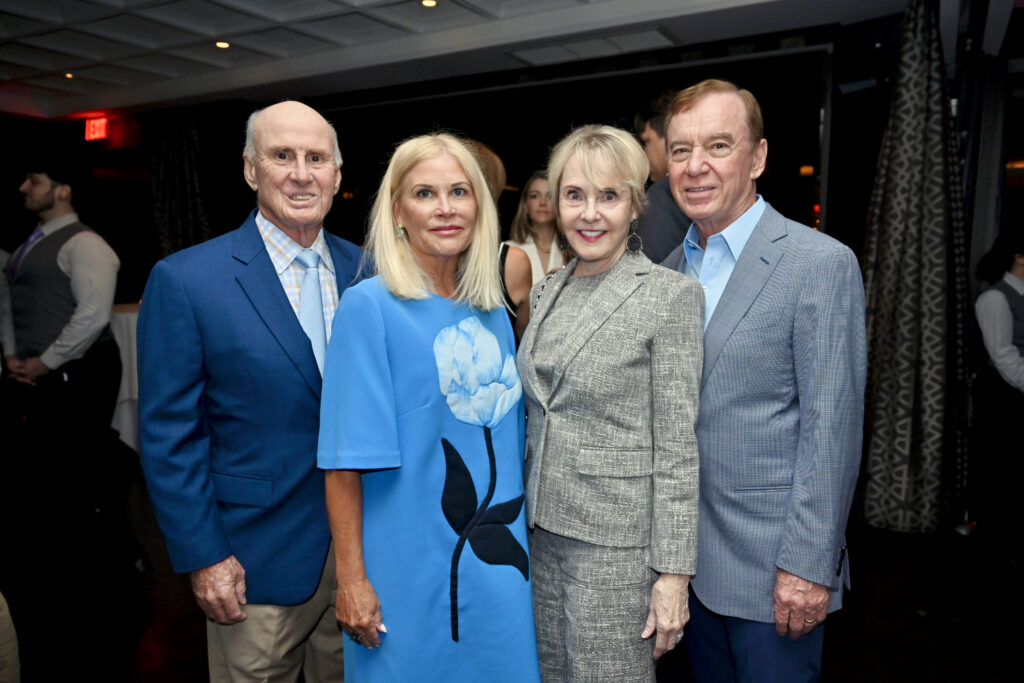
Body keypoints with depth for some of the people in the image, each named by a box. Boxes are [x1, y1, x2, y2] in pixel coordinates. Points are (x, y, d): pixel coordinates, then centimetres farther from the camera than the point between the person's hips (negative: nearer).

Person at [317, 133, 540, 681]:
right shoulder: (368, 307, -11)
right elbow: (346, 461, -13)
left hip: (499, 564, 5)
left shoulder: (492, 313, 5)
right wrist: (351, 580, -13)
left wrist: (515, 538, 11)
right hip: (412, 572, -5)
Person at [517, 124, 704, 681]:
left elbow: (677, 447, -12)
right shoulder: (546, 292, 8)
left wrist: (672, 573, -13)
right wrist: (525, 518, 16)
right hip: (544, 531, 6)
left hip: (616, 541, -6)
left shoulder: (670, 294, -11)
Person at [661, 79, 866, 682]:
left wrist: (809, 564, -17)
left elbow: (832, 428, -16)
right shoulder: (671, 269, 7)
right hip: (689, 555, 6)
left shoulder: (821, 263, -13)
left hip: (772, 568, -6)